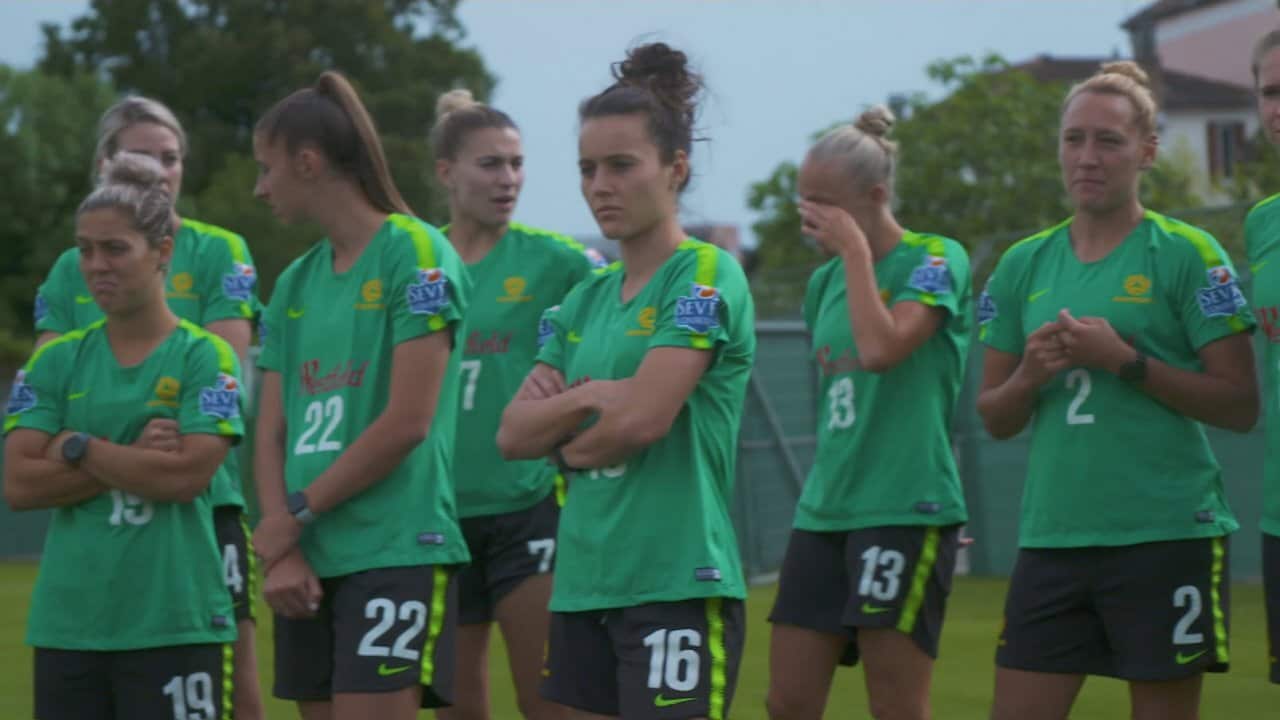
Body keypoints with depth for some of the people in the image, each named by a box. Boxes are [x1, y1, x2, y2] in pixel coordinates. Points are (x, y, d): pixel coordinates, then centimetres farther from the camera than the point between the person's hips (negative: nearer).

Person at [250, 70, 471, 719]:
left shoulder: (417, 254, -7)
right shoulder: (295, 283, 14)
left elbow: (406, 423, -13)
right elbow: (271, 434, 11)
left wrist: (294, 517, -7)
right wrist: (282, 553, -4)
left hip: (397, 552, -7)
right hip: (309, 564, 7)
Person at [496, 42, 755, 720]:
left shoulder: (705, 276, -7)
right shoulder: (586, 299, 16)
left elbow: (642, 417, -18)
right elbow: (513, 433, 8)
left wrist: (565, 445, 1)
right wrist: (589, 396, -10)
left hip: (675, 585, -8)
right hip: (581, 583, 8)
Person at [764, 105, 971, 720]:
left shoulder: (935, 259, -7)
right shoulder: (824, 281, 15)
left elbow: (881, 348, -23)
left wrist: (854, 247, -14)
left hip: (905, 509, -7)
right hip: (824, 510, 7)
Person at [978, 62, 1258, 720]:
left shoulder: (1184, 253, -2)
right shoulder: (1024, 264, 12)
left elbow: (1240, 406, -7)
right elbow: (995, 418, 16)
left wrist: (1125, 361, -15)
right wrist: (1029, 374, -5)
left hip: (1165, 536, -4)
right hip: (1051, 538, 4)